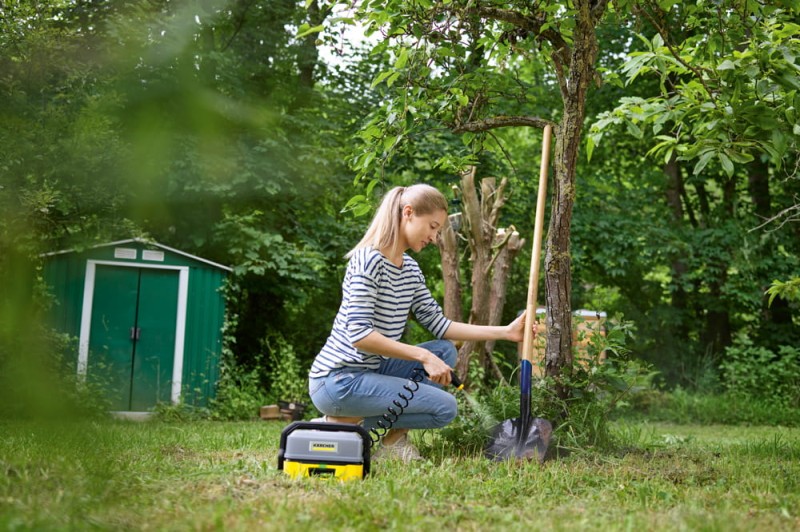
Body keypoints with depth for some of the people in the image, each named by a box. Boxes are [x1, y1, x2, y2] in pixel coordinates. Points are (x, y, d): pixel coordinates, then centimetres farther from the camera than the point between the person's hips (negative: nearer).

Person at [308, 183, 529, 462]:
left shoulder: (410, 269, 11)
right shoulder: (369, 260, -17)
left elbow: (439, 324, 11)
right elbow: (359, 334, -24)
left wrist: (506, 332, 6)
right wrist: (423, 356, -22)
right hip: (338, 381, -9)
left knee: (445, 351, 5)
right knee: (444, 407, -13)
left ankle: (394, 438, 1)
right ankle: (339, 423, -6)